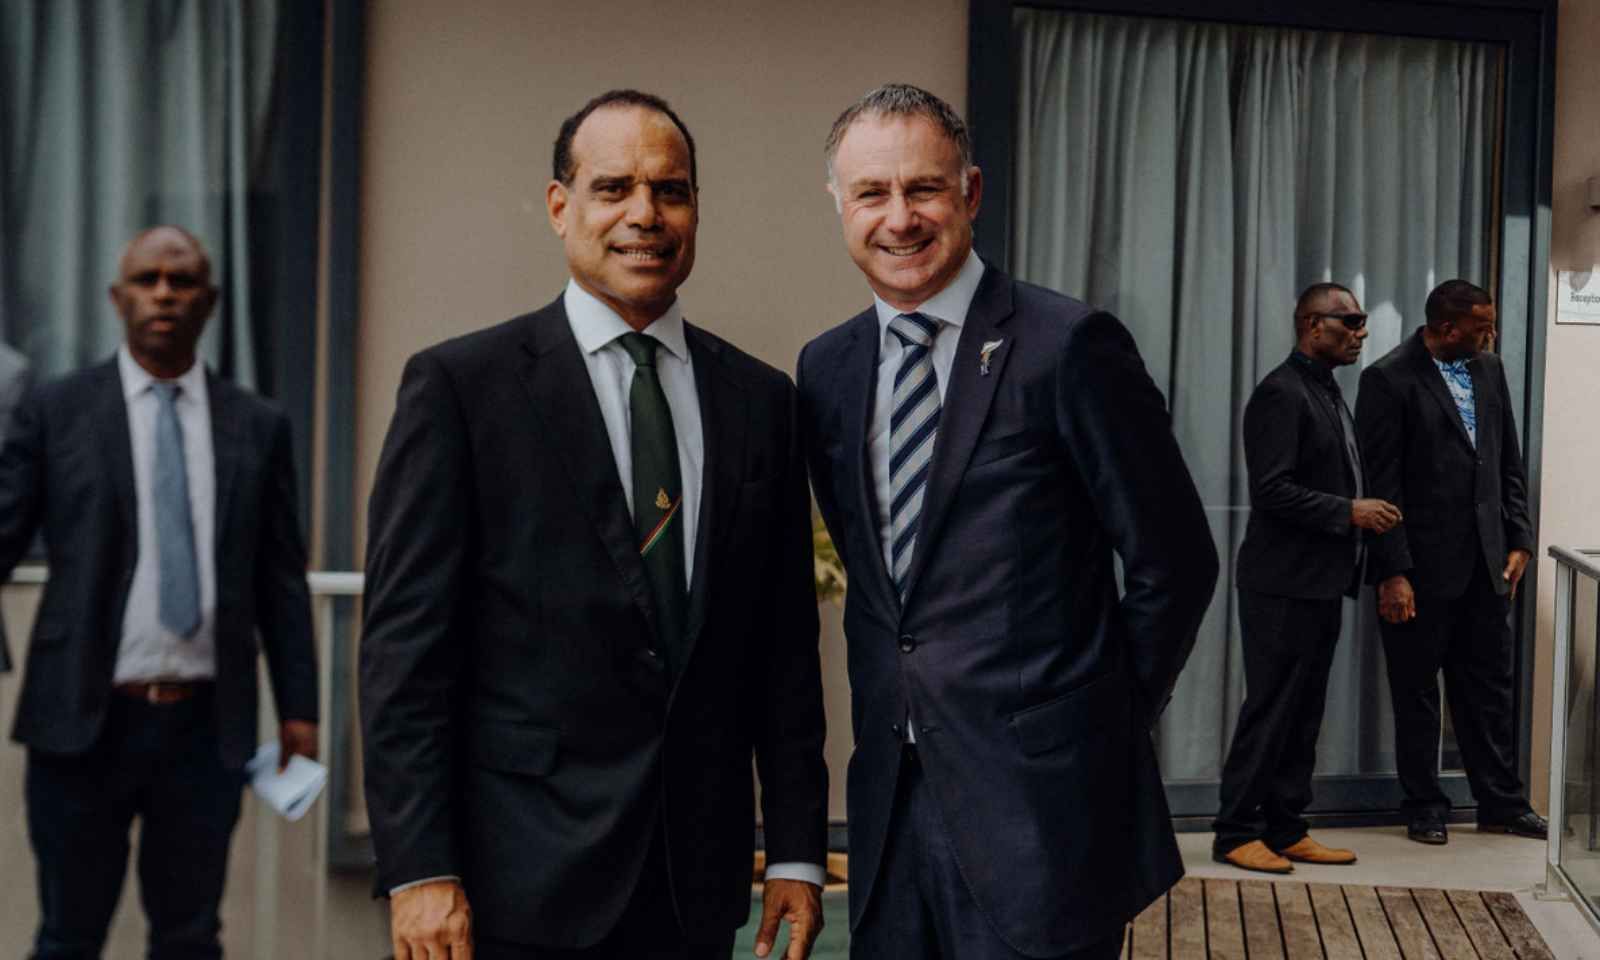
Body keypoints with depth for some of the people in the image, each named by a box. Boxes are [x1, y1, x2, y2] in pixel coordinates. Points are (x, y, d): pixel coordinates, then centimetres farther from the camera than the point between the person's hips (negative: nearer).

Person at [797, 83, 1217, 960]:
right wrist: (898, 700, 10)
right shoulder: (827, 366, 7)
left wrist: (1106, 720, 0)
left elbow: (1175, 562, -7)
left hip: (1038, 793, -5)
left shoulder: (1068, 345, -11)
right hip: (891, 788, 6)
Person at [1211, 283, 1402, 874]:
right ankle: (1236, 832, 7)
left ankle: (1285, 829, 20)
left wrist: (1367, 510, 7)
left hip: (1321, 582, 9)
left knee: (1303, 712, 12)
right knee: (1270, 709, -3)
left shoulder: (1327, 391, 16)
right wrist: (1349, 513, -19)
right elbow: (1272, 490, -21)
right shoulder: (1281, 393, -14)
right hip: (1284, 584, -9)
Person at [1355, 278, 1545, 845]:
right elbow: (1382, 481, -13)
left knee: (1489, 686, 12)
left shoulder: (1489, 371, 8)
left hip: (1485, 563, 6)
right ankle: (1425, 808, 19)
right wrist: (1392, 573, -16)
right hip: (1421, 565, -5)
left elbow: (1510, 464, 14)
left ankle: (1501, 803, 23)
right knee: (1417, 693, 7)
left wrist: (1519, 540, 7)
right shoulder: (1389, 379, -11)